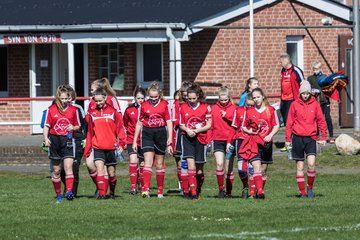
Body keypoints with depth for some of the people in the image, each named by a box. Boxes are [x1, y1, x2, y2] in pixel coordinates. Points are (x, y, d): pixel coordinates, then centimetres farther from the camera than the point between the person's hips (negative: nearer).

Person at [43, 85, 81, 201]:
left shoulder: (73, 109, 4)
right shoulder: (51, 110, 1)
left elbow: (78, 126, 13)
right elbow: (46, 126, 4)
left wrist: (73, 128, -10)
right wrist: (46, 138, -11)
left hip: (68, 140, -1)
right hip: (54, 140, 1)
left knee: (68, 167, -16)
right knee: (56, 169, 7)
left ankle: (69, 191, -23)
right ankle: (58, 194, 17)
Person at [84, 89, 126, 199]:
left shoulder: (113, 111, -1)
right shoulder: (92, 113, 6)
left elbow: (120, 128, -1)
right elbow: (90, 132, 12)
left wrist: (121, 143, -10)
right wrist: (87, 149, 12)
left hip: (111, 147, -1)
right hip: (97, 147, 1)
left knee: (111, 173, 7)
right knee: (99, 167, -18)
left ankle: (112, 192, 29)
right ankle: (102, 193, -21)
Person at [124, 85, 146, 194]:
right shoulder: (129, 109, 0)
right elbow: (124, 124, 13)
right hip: (131, 139, 0)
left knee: (143, 164, 7)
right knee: (133, 161, -15)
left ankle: (143, 185, 24)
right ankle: (133, 186, -13)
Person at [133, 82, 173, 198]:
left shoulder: (164, 104, 1)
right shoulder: (144, 105, 3)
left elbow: (169, 122, 3)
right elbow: (139, 123, 10)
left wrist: (170, 140, -5)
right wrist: (135, 141, 10)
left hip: (161, 133, 0)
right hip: (147, 134, 0)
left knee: (159, 164, 8)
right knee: (148, 162, -14)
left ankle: (160, 191, 17)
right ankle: (145, 189, -23)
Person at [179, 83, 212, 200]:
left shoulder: (206, 107, -1)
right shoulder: (183, 107, 4)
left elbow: (208, 125, 0)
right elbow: (181, 124, 10)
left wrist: (197, 131, -14)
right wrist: (187, 130, -11)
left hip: (201, 139, 0)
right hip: (187, 138, 0)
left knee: (199, 170, 6)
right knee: (191, 166, -15)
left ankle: (199, 189, 33)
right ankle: (193, 193, -15)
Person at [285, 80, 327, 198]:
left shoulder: (315, 104, 3)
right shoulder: (295, 105, 2)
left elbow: (321, 121, 9)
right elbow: (289, 122, 6)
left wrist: (323, 137, 6)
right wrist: (288, 139, 4)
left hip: (311, 137, 0)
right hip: (298, 138, 0)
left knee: (311, 164, -16)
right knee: (300, 166, 4)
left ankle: (310, 187, 3)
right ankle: (302, 191, 10)